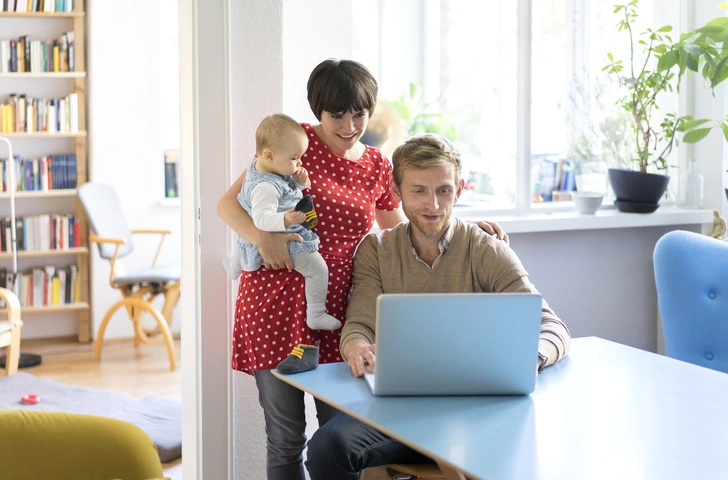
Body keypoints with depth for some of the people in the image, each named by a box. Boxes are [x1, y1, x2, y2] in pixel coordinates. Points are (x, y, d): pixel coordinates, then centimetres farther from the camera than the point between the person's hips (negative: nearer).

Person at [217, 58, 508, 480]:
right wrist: (263, 237, -23)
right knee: (286, 439, 4)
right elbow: (229, 203, -4)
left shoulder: (378, 167, 10)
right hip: (276, 306, -4)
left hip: (334, 311, 4)